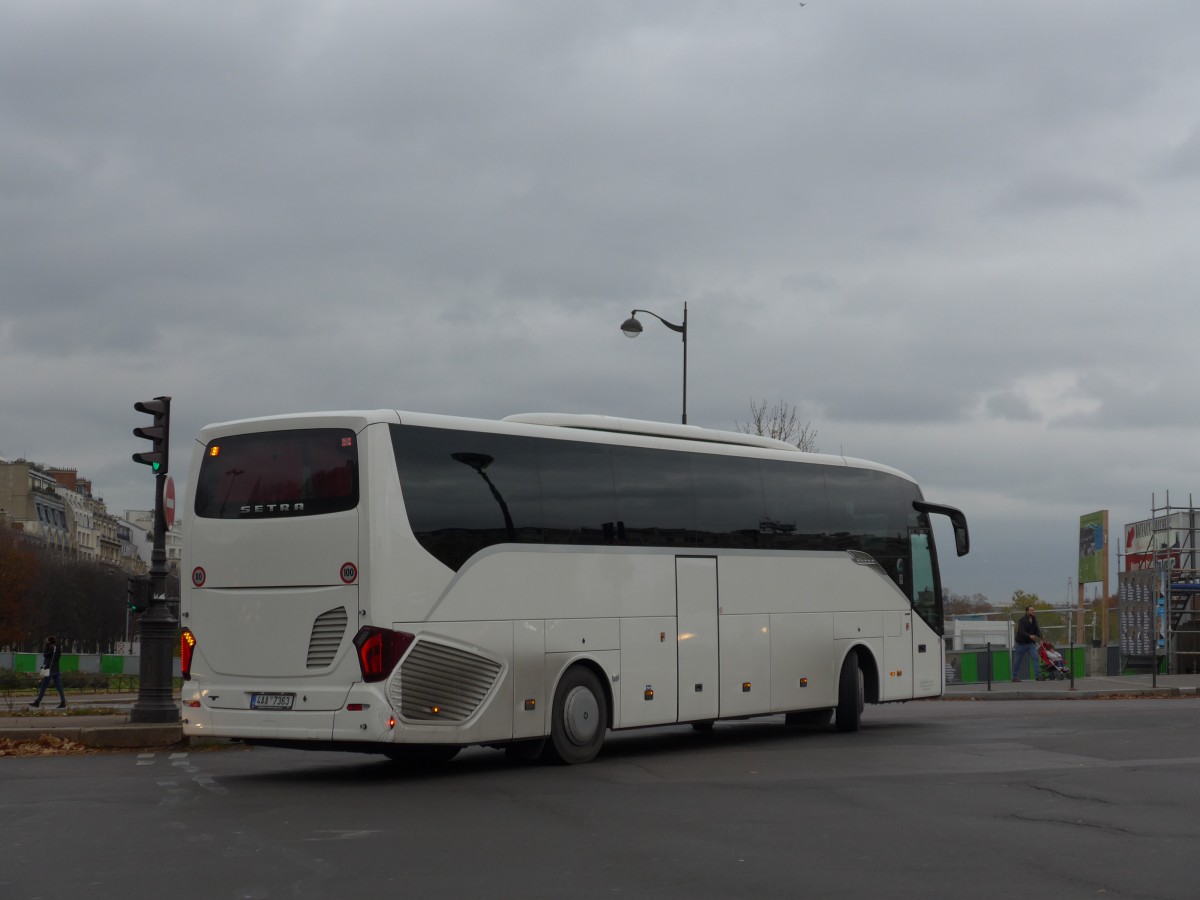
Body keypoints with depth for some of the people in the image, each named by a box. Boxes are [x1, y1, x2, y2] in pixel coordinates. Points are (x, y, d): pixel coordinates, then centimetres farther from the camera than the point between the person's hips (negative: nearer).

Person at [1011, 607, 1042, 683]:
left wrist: (1040, 638, -13)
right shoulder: (1022, 620, -16)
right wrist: (1029, 636, -44)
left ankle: (1037, 675, -13)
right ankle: (1015, 676, 17)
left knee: (1035, 658, -11)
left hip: (1031, 643, 5)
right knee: (1018, 661, 5)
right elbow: (1021, 632, -28)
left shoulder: (1034, 619, 5)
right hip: (1021, 643, -5)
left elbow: (1037, 630, 4)